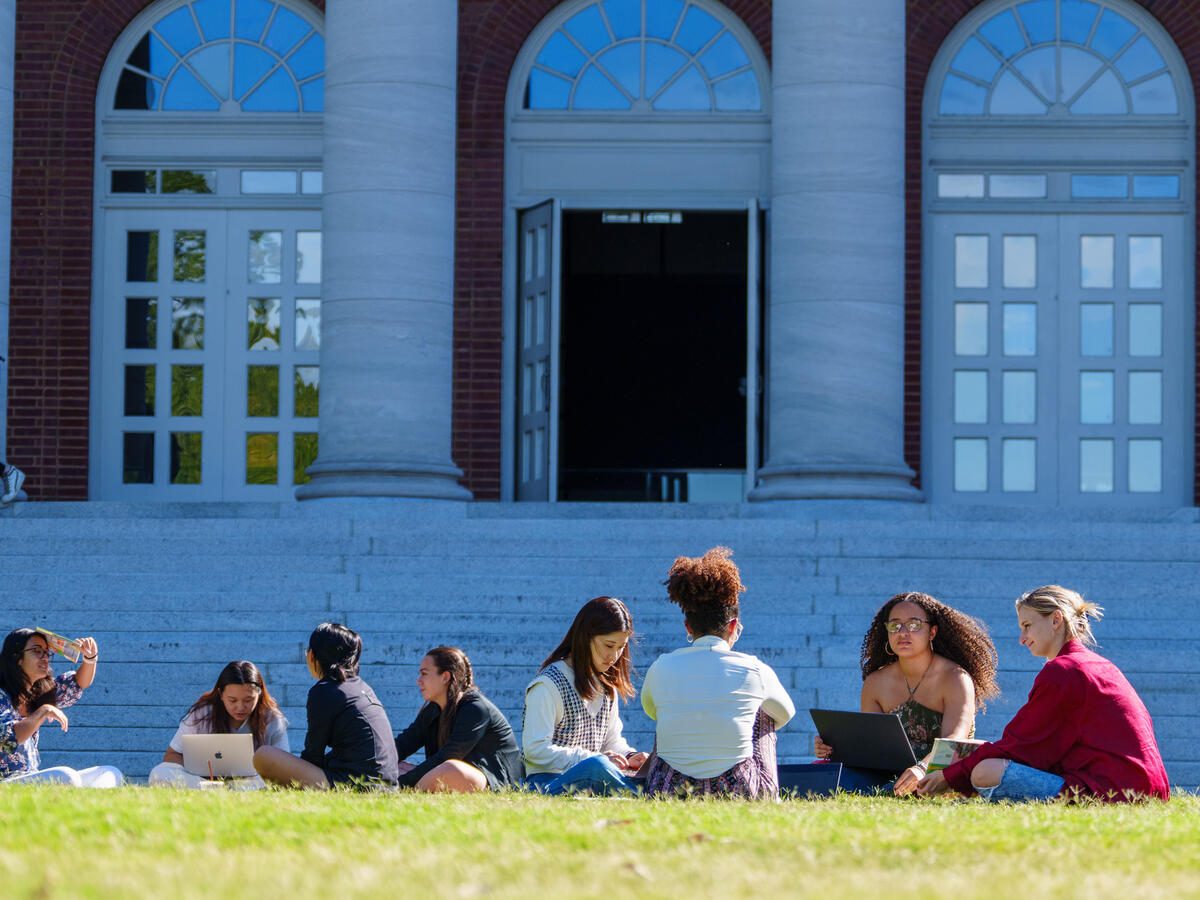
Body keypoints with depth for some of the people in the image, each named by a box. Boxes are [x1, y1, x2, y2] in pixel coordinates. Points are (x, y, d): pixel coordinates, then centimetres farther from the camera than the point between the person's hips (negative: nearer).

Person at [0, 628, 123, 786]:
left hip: (33, 779, 9)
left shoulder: (38, 693, 15)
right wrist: (43, 712, -25)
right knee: (64, 776, -35)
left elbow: (78, 684, 23)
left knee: (111, 774, -1)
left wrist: (90, 657, 4)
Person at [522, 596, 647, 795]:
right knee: (598, 766, -41)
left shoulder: (607, 686, 17)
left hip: (591, 778, 8)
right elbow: (535, 749, -16)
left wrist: (628, 757, -3)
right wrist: (590, 759, -22)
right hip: (547, 780, -8)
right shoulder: (548, 685, -9)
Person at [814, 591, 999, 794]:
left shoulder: (955, 678, -6)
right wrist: (836, 747, -16)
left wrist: (922, 769, -43)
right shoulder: (876, 683, 11)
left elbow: (953, 740, -22)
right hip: (890, 775, 5)